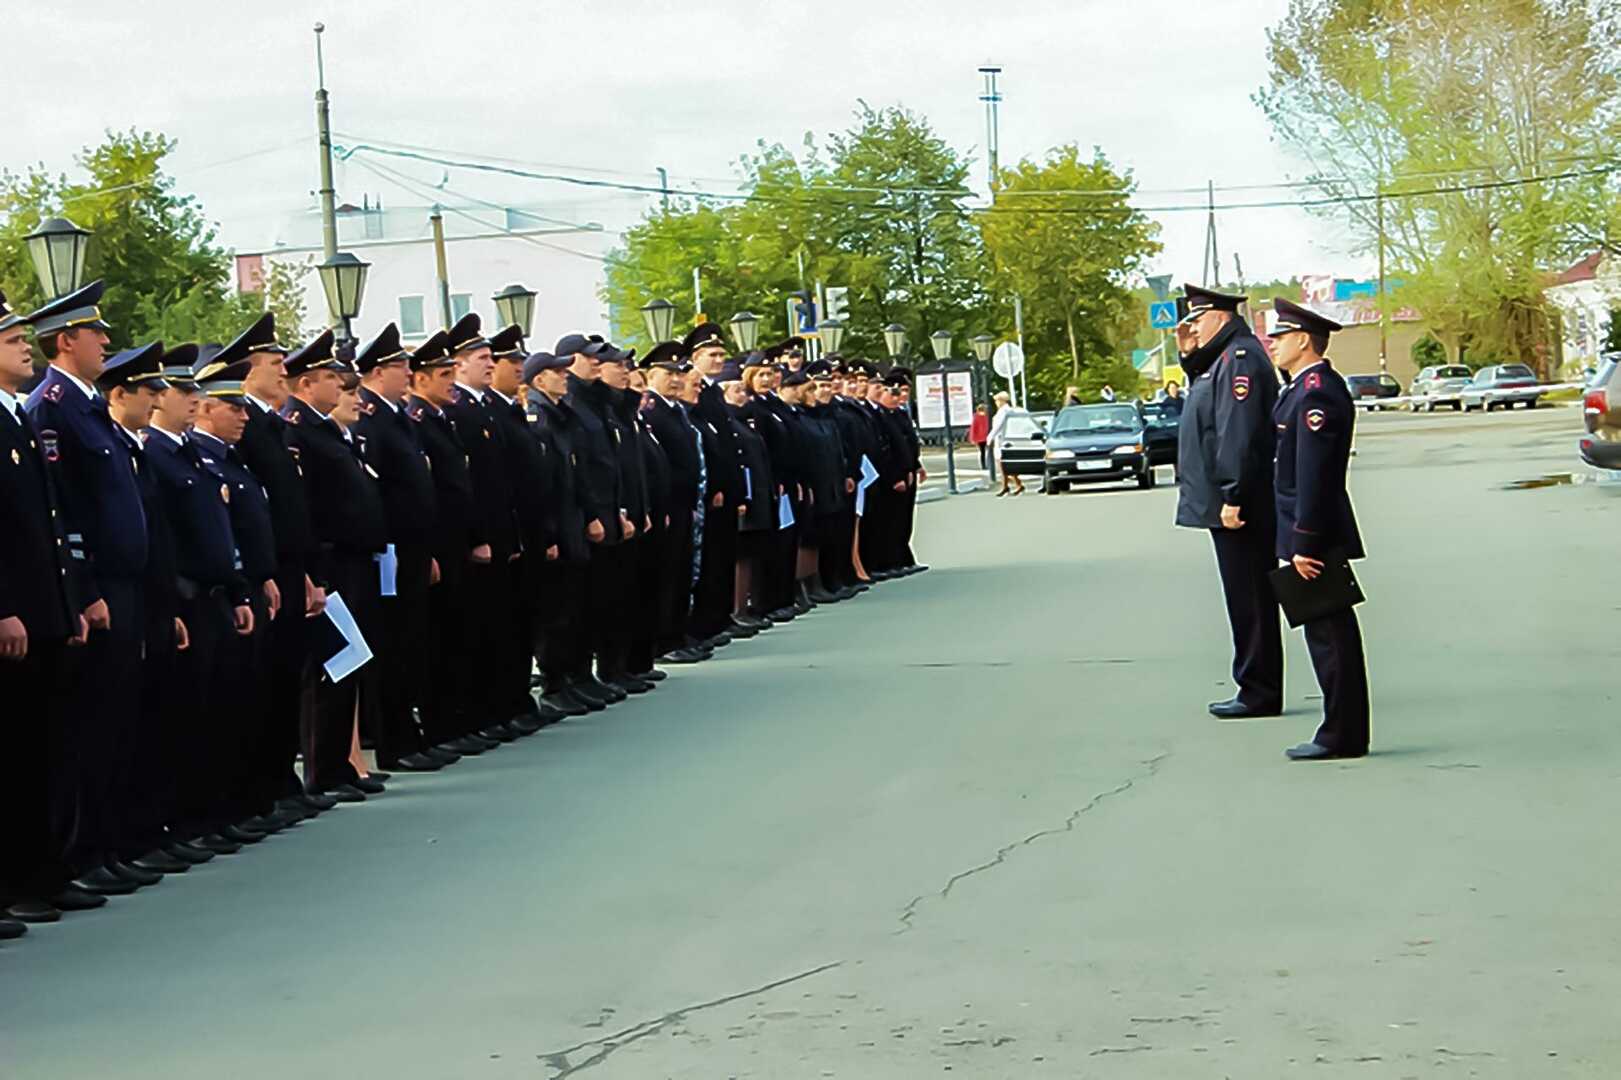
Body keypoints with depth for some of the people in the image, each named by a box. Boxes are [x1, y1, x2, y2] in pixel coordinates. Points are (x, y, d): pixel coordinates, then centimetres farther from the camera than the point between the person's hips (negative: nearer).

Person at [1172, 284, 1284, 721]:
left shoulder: (1240, 358, -16)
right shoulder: (1224, 356, 16)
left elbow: (1238, 433, -23)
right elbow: (1210, 407, 28)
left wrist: (1232, 497, -25)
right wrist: (1190, 357, 15)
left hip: (1238, 508, -11)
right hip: (1232, 503, 11)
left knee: (1250, 602, -5)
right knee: (1248, 601, 13)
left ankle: (1259, 694, 0)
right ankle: (1256, 689, 19)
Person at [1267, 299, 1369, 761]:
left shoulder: (1317, 393, -18)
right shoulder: (1305, 388, 15)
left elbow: (1313, 476, -22)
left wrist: (1304, 544, -22)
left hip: (1318, 537, -10)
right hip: (1314, 537, 10)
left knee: (1330, 635, -5)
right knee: (1328, 635, 12)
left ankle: (1342, 737, -1)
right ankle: (1343, 733, 17)